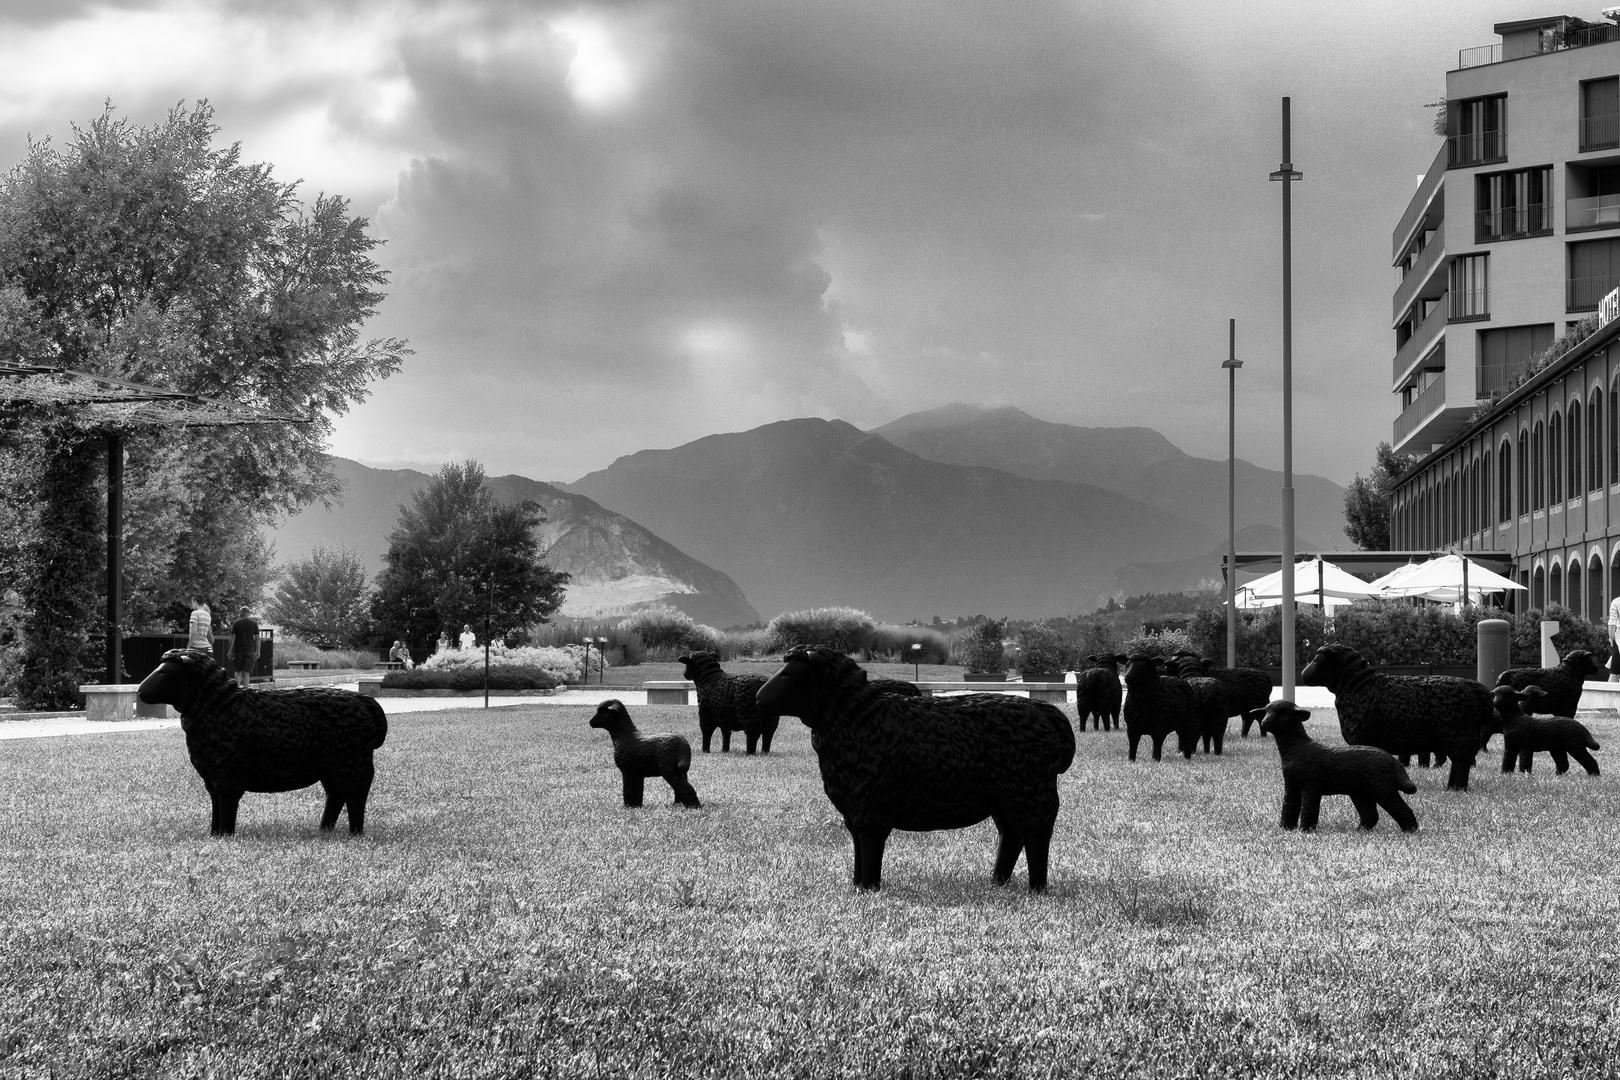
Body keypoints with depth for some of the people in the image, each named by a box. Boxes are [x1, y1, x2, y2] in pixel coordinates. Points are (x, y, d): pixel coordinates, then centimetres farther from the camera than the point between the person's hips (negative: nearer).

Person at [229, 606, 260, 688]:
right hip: (250, 650, 1)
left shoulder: (236, 623, 0)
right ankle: (245, 689, -4)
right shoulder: (254, 623, 4)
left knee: (238, 670, 12)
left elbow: (232, 638, -3)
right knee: (247, 671, 1)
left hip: (238, 649, -1)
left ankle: (238, 686, -3)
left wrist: (230, 651, -1)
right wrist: (257, 651, 7)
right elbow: (257, 638, 3)